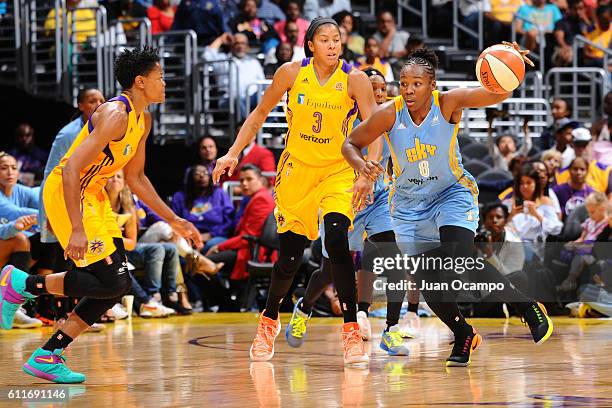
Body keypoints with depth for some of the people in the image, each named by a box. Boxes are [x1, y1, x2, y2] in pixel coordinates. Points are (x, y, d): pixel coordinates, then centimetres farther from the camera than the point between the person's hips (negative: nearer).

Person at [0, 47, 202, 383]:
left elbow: (135, 177, 21)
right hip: (65, 193, -10)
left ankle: (47, 357, 7)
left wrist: (173, 221, 20)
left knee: (118, 285, 4)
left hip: (92, 194, 10)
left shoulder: (143, 120, 9)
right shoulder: (115, 115, -22)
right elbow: (71, 170, -28)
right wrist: (77, 230, -32)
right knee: (111, 282, -15)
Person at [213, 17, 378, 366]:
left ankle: (352, 332, -15)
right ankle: (270, 320, 31)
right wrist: (234, 153, -1)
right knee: (290, 255, 4)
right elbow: (260, 115, 5)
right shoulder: (292, 73, -7)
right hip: (297, 168, 2)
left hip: (338, 171, -2)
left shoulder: (354, 79, -12)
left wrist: (372, 161, -40)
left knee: (337, 242, -23)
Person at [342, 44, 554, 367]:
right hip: (410, 204, 3)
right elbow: (351, 144, -5)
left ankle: (528, 308, -10)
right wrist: (363, 170, -25)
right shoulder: (389, 114, -17)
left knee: (462, 259, -26)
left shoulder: (448, 103, -21)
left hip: (453, 194, -3)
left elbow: (497, 94, -31)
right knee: (426, 280, -3)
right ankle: (463, 336, 25)